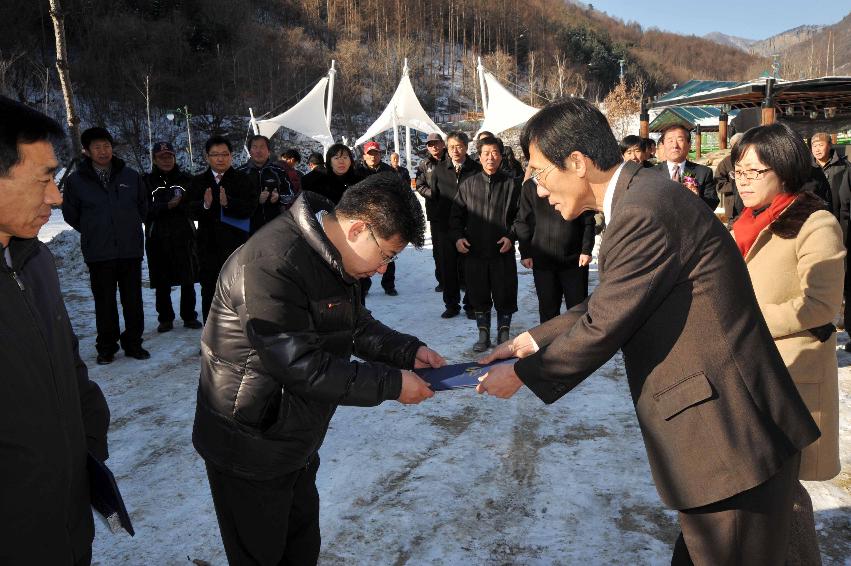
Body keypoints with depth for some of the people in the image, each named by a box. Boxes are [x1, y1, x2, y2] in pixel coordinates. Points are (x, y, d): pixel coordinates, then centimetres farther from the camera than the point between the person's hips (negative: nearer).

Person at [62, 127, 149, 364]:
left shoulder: (131, 176, 3)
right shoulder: (76, 180, -1)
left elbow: (143, 206, 16)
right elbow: (70, 214, 11)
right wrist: (92, 232, 10)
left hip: (131, 250, 1)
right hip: (98, 254, -1)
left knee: (133, 301, 6)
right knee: (105, 303, 6)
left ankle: (133, 343, 19)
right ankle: (106, 347, 19)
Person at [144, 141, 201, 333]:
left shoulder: (185, 179, 10)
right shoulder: (147, 182, 4)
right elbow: (145, 209, -6)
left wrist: (180, 204, -14)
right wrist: (167, 206, -18)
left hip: (184, 237, 1)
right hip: (158, 238, -1)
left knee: (188, 281, 5)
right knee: (162, 283, 4)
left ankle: (189, 316, 17)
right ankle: (165, 318, 17)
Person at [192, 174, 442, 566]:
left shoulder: (333, 260, 1)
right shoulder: (271, 265, -31)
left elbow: (356, 325, 12)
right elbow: (299, 365, -31)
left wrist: (409, 351, -4)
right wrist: (390, 384, -26)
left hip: (298, 441, 9)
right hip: (250, 448, -9)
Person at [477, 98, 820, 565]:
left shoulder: (644, 211, -22)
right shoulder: (642, 197, 9)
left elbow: (603, 326, -19)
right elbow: (607, 304, 15)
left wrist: (522, 374, -5)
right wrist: (534, 340, 11)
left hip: (729, 437, -9)